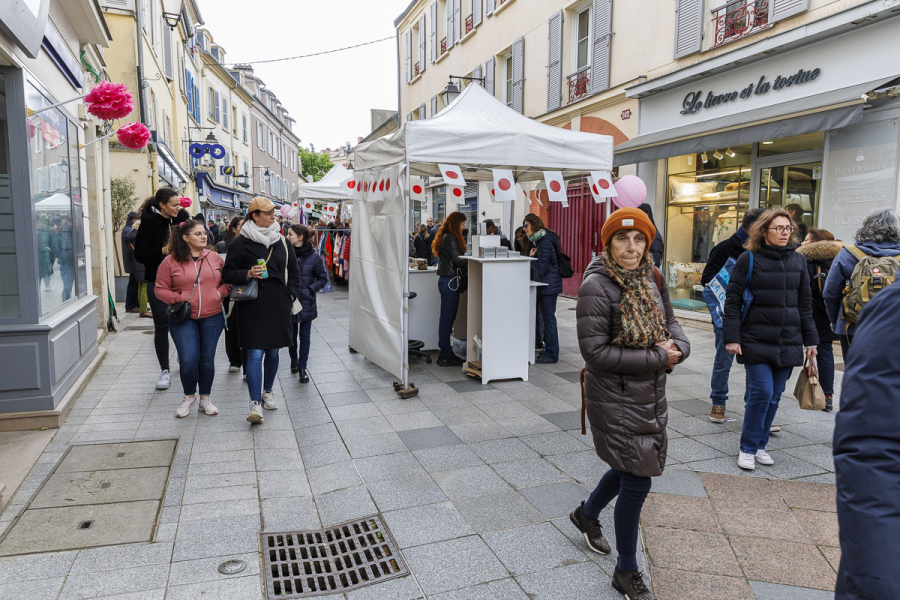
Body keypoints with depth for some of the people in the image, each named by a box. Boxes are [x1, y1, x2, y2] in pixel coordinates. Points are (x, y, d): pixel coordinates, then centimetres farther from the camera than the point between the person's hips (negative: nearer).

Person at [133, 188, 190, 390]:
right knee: (161, 326, 1)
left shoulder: (180, 218, 4)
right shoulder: (149, 222, -9)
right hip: (157, 282, -4)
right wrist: (163, 251, -24)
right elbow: (140, 254, -12)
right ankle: (165, 371, 9)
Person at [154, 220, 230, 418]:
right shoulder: (170, 261, -1)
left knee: (207, 359, 8)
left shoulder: (215, 258, 6)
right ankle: (189, 396, 18)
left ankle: (205, 398, 24)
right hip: (183, 319, -2)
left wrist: (220, 292, -4)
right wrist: (179, 299, -13)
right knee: (188, 360, -9)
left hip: (212, 318, 2)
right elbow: (160, 289, 2)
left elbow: (228, 281, 14)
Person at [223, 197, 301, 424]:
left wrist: (291, 294, 8)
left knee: (273, 351, 13)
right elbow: (228, 274, -1)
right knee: (255, 354, -8)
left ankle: (267, 391, 32)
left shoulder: (281, 241, 11)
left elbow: (293, 271, 19)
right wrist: (248, 274, -18)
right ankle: (255, 403, -6)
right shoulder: (240, 243, -3)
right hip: (252, 307, -4)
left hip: (277, 306, 4)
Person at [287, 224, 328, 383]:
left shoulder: (313, 257, -7)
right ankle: (294, 359, 38)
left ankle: (302, 367, 15)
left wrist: (310, 289, -11)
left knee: (305, 336, 5)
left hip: (306, 303, -1)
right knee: (291, 334, 14)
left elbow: (323, 278, 1)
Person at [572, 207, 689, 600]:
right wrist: (657, 357, -19)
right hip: (615, 397, -8)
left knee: (631, 466, 23)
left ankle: (587, 515, 52)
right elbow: (595, 351, -22)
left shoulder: (651, 279, 2)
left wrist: (677, 346, -10)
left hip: (651, 393, 8)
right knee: (636, 482, 0)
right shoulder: (596, 286, -20)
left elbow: (669, 321, 14)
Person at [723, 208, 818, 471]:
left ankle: (760, 445, 23)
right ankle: (748, 448, 6)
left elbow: (805, 303, 15)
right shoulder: (748, 259, -3)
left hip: (788, 342, 4)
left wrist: (810, 339, 12)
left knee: (774, 396, 8)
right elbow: (733, 299, -4)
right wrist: (731, 336, -10)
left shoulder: (798, 261, 10)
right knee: (761, 392, -9)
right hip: (756, 340, -4)